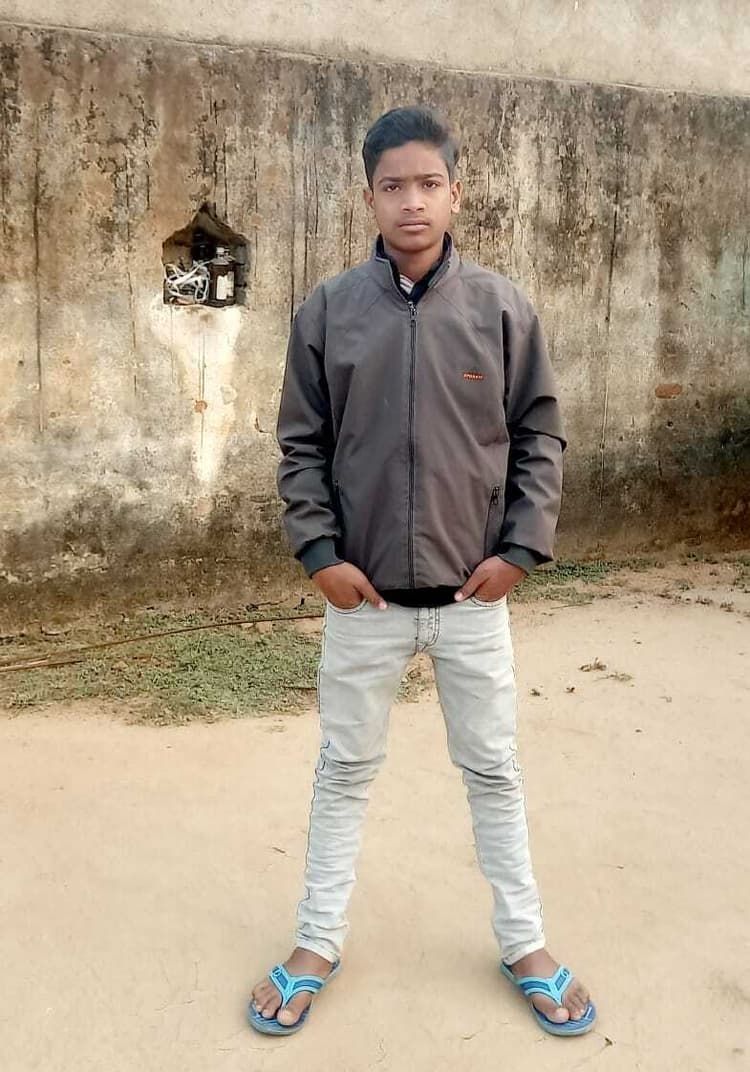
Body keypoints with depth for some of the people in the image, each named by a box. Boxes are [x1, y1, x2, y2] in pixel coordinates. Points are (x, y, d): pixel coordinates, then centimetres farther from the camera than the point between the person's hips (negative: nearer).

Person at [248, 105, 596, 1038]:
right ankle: (317, 943, 32)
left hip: (473, 594, 0)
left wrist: (520, 547, -5)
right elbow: (301, 446, 2)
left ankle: (524, 943, 32)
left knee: (493, 770, 14)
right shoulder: (328, 312, -3)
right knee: (344, 771, 14)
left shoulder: (502, 309, -3)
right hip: (363, 595, 0)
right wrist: (319, 552, -7)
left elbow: (539, 438, 3)